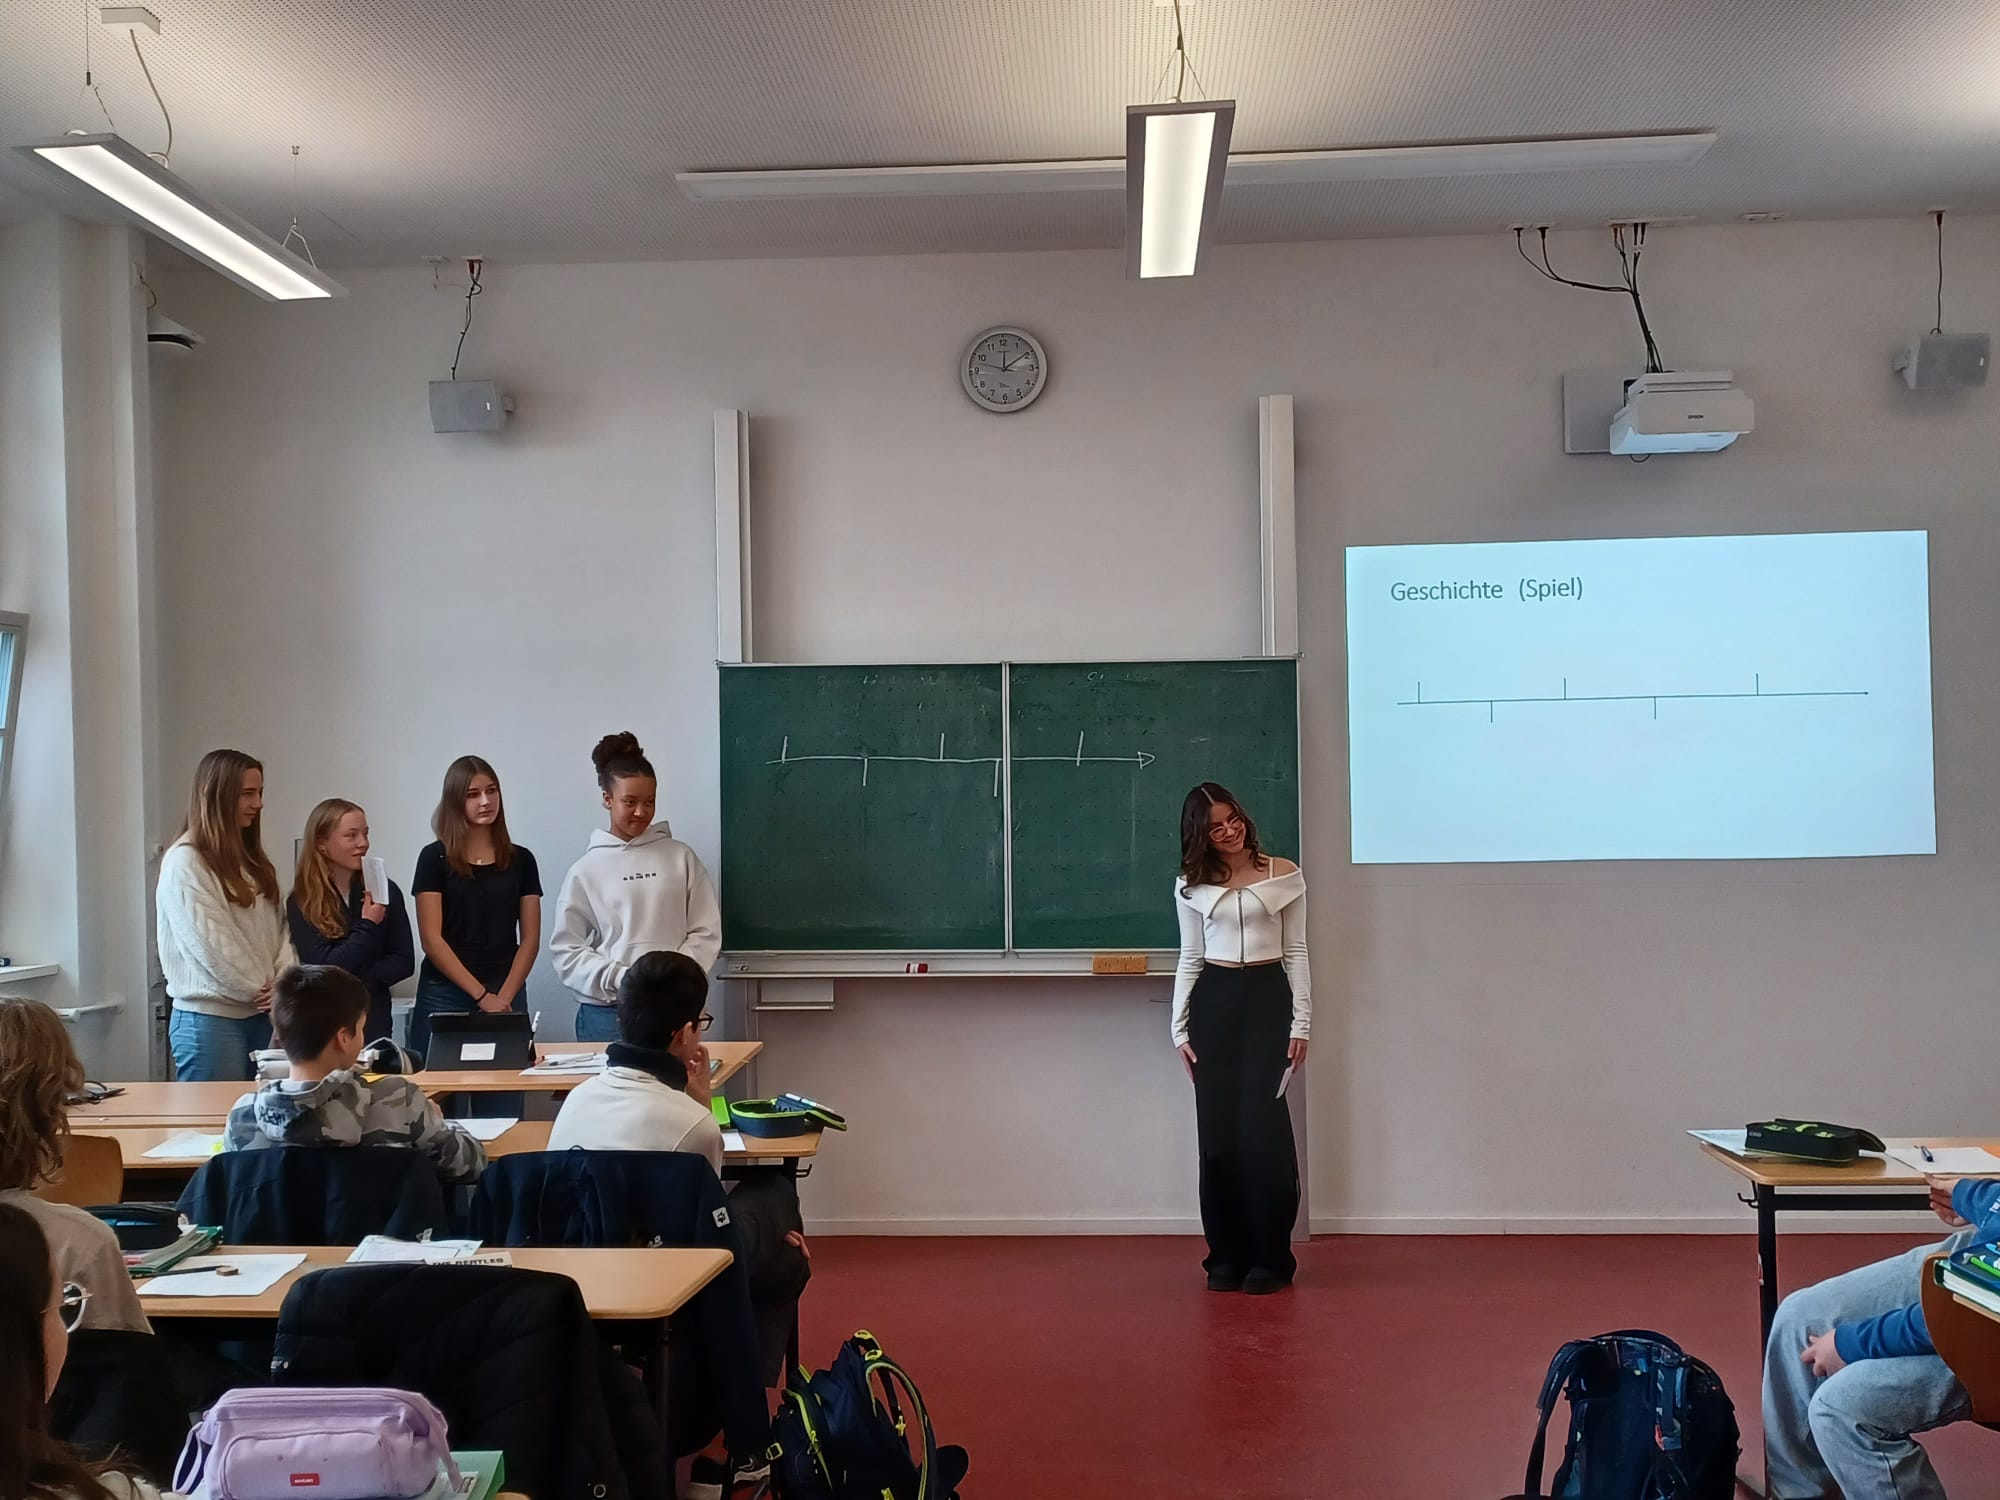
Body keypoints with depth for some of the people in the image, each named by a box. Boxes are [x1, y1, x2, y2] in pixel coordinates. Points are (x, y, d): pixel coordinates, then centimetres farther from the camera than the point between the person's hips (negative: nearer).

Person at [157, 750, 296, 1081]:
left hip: (259, 1014, 7)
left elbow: (276, 927, 11)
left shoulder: (250, 858, 14)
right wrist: (261, 989, -8)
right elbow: (211, 943, -15)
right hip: (210, 1019, -7)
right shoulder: (185, 862, -11)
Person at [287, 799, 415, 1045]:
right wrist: (368, 926, -16)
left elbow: (404, 961, -3)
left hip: (374, 1020, 2)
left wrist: (354, 981, -15)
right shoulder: (302, 903, -7)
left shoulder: (384, 891, -2)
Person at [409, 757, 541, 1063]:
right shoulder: (435, 858, 1)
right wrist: (482, 995, -10)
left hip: (507, 997, 2)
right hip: (444, 996, -2)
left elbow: (530, 939, 6)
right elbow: (431, 939, -5)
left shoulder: (520, 860, 8)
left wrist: (503, 998, -7)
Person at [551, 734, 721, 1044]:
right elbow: (566, 949, 3)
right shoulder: (586, 870, 4)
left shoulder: (680, 857, 6)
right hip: (605, 1013, 0)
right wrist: (620, 978, -11)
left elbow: (705, 931, 6)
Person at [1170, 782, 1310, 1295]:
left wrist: (1301, 1022, -2)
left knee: (1262, 1129, -7)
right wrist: (1179, 1027, 5)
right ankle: (1228, 1255, 13)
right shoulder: (1192, 885, 7)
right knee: (1218, 1132, 2)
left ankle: (1270, 1257, 4)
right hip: (1213, 1002, 2)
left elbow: (1296, 953, 3)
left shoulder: (1284, 875, 1)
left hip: (1268, 998, -2)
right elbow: (1190, 959, 10)